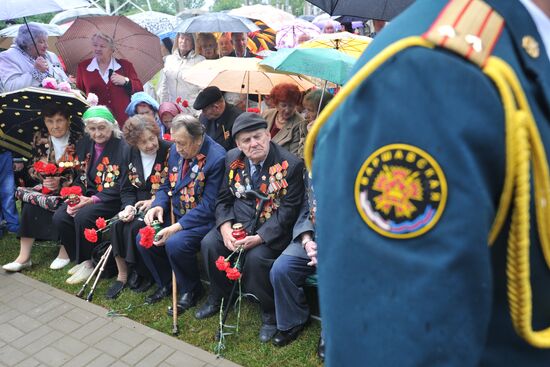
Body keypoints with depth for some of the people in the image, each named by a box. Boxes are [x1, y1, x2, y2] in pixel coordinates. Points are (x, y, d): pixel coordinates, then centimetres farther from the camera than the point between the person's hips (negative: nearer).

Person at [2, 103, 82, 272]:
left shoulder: (78, 140, -8)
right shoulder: (40, 139, 6)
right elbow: (33, 167, 8)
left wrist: (61, 181, -23)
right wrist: (43, 178, -13)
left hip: (71, 187, -4)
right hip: (47, 186, 4)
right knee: (30, 202, -21)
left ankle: (65, 252, -15)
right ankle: (24, 257, -18)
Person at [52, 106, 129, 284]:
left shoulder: (122, 147, -14)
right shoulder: (84, 144, 9)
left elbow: (123, 185, -16)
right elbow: (80, 176, 13)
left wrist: (93, 199, -21)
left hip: (112, 200, -7)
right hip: (88, 195, 7)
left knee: (82, 216, -29)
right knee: (59, 217, -13)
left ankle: (88, 263, -7)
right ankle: (80, 260, 6)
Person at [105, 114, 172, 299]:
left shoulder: (170, 151, -12)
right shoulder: (131, 154, 5)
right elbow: (127, 189, 7)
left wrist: (154, 202, -19)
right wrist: (129, 206, -13)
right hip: (138, 203, 5)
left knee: (136, 227, -26)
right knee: (117, 225, -20)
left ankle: (142, 274, -4)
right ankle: (122, 274, -7)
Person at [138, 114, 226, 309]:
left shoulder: (217, 158, -21)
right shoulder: (176, 150, 2)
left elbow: (208, 205, -21)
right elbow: (166, 185, 13)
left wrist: (177, 227, -24)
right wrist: (158, 206, -8)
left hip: (203, 220, -7)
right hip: (175, 214, 7)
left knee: (175, 243, -29)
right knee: (144, 239, -8)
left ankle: (191, 291, 0)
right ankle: (166, 284, 17)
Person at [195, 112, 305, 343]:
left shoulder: (291, 165, -15)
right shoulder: (232, 159, 1)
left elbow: (288, 211, -16)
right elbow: (223, 199, 6)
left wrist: (259, 238, -25)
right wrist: (225, 228, -13)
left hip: (272, 229, -5)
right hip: (238, 222, 5)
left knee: (256, 257, -30)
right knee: (209, 244, -16)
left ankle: (270, 315, -3)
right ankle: (219, 298, 11)